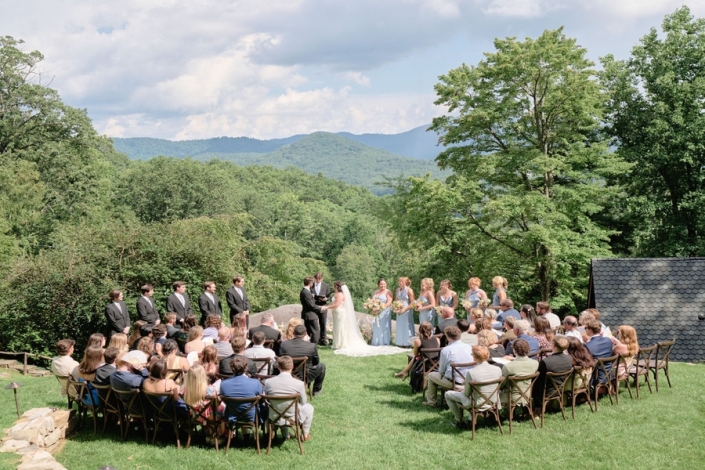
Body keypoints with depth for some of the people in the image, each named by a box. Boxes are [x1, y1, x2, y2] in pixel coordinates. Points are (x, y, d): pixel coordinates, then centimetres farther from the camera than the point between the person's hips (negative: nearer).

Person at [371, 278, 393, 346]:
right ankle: (376, 342, 8)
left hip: (384, 312, -6)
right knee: (376, 327, 5)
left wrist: (382, 307, -22)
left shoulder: (388, 292, -2)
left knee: (383, 326, -6)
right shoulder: (375, 292, 17)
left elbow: (389, 302, -12)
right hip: (376, 312, 6)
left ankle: (384, 342, -3)